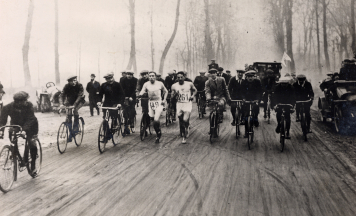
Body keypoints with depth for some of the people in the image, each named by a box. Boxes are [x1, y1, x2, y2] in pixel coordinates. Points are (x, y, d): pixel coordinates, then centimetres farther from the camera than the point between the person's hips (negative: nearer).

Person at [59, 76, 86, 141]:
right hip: (70, 102, 3)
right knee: (68, 114, -16)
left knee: (75, 110, -32)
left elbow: (80, 96, -33)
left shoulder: (79, 86, -22)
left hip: (79, 102, -3)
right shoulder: (67, 87, -16)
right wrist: (61, 104, -44)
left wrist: (74, 105, -48)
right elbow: (62, 95, -24)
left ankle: (76, 128, -14)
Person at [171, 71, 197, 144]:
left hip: (187, 103, -2)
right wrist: (175, 93, -16)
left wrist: (193, 95, -4)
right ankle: (185, 133, 26)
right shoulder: (174, 86, 0)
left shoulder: (189, 84, -2)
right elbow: (172, 96, 5)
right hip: (179, 104, 2)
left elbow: (195, 90, 15)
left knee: (185, 120, -18)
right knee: (181, 121, 1)